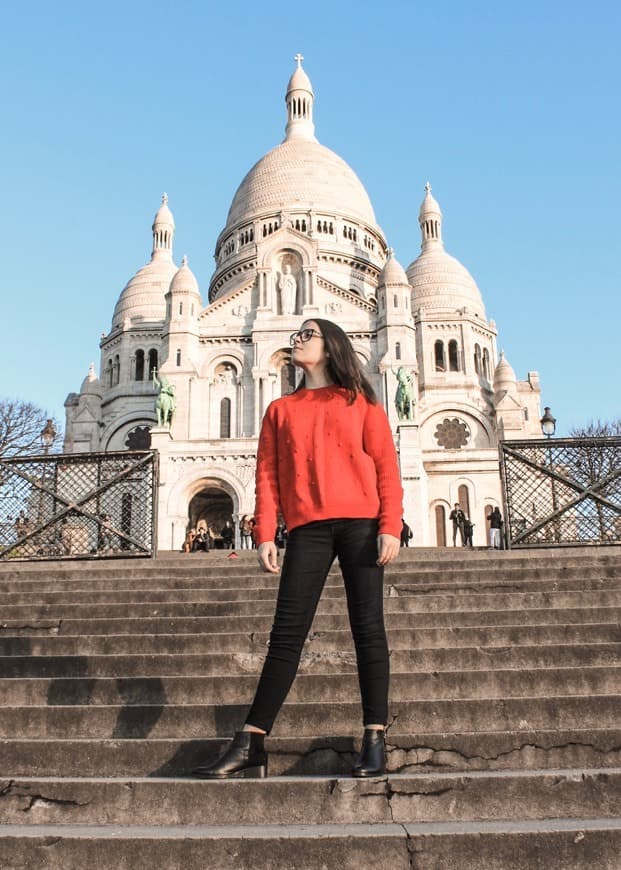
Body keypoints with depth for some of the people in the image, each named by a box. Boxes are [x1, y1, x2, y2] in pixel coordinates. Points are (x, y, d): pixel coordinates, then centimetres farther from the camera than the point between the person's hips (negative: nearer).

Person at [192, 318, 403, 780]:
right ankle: (250, 745, -1)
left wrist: (391, 527, -8)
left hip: (361, 525, -1)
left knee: (368, 628, 0)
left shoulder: (360, 402, 12)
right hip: (308, 529, 2)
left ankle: (375, 740, 6)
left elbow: (386, 465, 4)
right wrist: (265, 535, 0)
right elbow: (268, 475, 12)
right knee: (287, 634, -2)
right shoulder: (281, 410, 19)